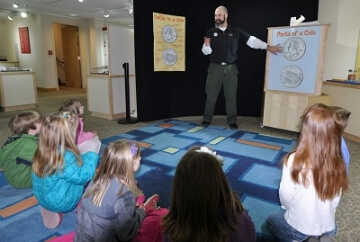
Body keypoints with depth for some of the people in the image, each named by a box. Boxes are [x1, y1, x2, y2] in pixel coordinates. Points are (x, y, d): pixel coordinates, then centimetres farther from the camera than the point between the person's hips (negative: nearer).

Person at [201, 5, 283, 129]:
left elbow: (251, 40, 2)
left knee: (231, 95, 4)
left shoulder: (236, 32, 6)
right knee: (211, 95, 2)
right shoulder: (211, 32, 6)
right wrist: (206, 45, -21)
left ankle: (232, 121, 13)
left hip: (231, 69, 0)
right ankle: (207, 119, 14)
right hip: (215, 68, 0)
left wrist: (268, 47, -6)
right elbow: (206, 52, 1)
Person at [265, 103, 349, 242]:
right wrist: (324, 216, 15)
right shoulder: (338, 164, -14)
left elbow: (285, 197, -16)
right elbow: (335, 201, -4)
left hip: (299, 227, -4)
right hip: (329, 227, 4)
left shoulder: (294, 160, -27)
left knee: (271, 220, 28)